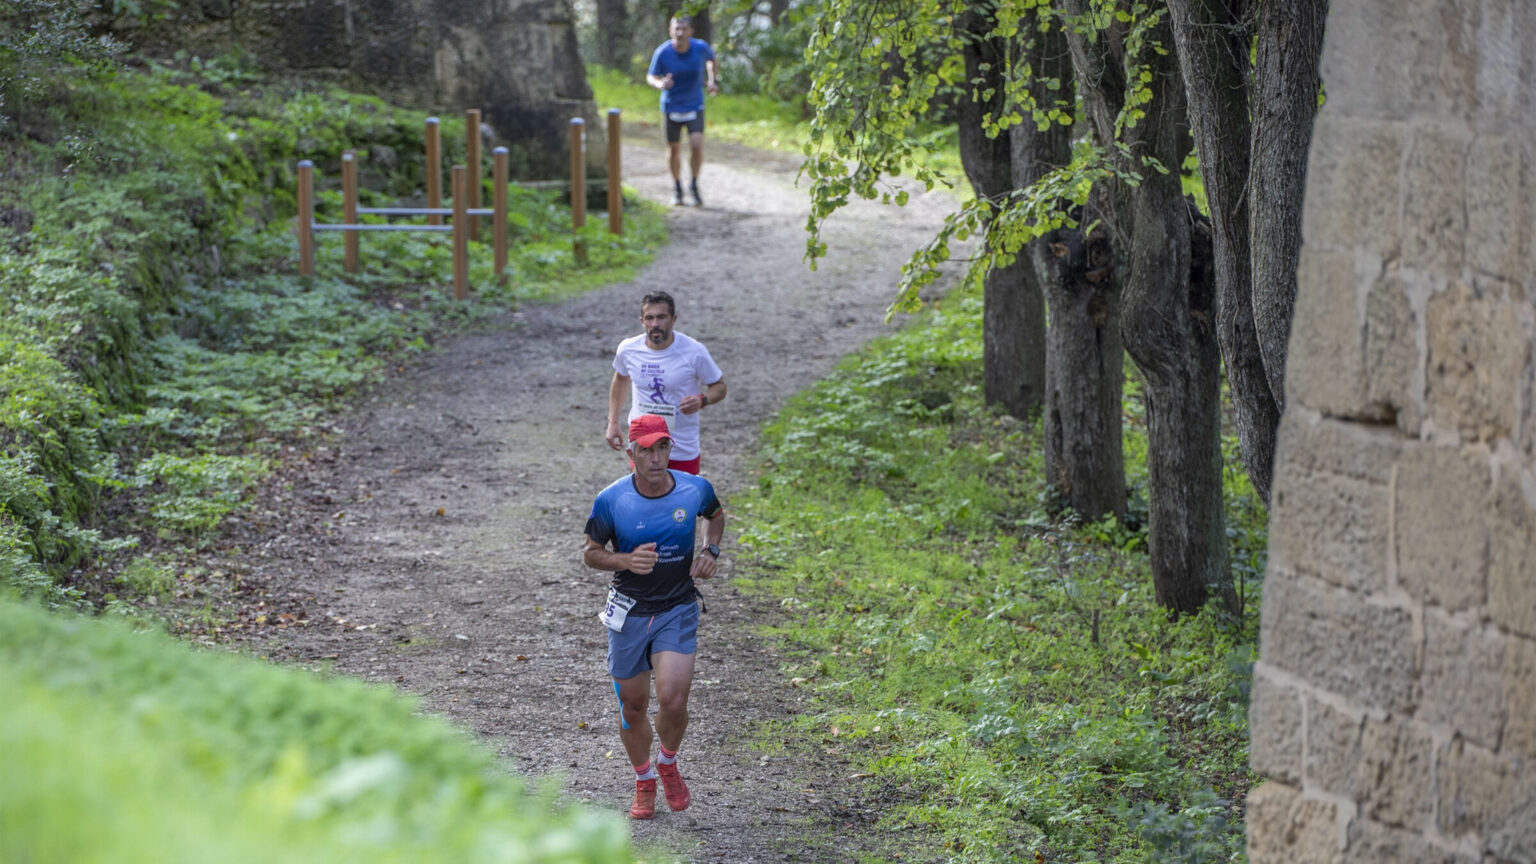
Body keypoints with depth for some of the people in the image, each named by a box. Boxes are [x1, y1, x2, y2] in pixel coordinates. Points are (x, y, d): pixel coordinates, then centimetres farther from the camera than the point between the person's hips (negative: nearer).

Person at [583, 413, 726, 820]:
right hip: (629, 612, 0)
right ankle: (644, 782, 33)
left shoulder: (695, 490, -9)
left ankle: (668, 763, 17)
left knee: (673, 701, -15)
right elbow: (591, 553, 0)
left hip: (678, 609, 0)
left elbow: (716, 515, 16)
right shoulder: (611, 500, -14)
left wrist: (710, 550, -3)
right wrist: (626, 561, -20)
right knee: (633, 707, 8)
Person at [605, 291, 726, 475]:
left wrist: (702, 400, -26)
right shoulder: (628, 349, -7)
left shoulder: (694, 352, -16)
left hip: (683, 451, -2)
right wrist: (613, 422, 12)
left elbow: (719, 386, -4)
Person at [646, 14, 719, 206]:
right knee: (674, 149, 9)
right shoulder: (662, 52, -18)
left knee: (696, 146, -15)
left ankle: (694, 184, 9)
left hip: (695, 106, 0)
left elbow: (711, 60, 10)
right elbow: (650, 76, -9)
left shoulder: (701, 48, -14)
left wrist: (713, 80, -1)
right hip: (671, 107, 0)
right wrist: (660, 84, -31)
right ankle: (677, 187, 32)